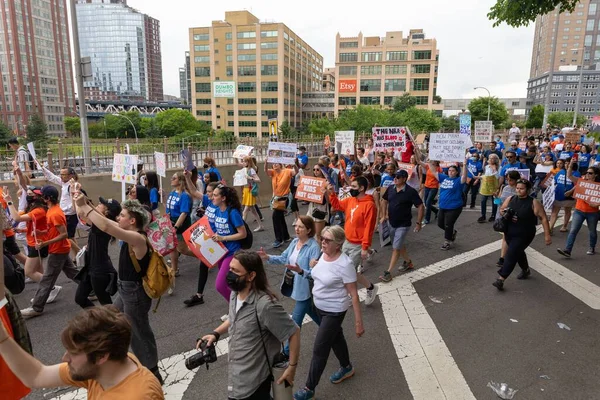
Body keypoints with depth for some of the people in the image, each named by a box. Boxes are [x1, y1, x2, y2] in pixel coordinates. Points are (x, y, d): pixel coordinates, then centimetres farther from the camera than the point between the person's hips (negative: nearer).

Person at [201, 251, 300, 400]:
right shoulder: (234, 294, -6)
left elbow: (293, 333, -22)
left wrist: (292, 367, -14)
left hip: (254, 380, -8)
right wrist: (216, 333, 1)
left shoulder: (265, 305, -31)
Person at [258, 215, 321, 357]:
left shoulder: (314, 247, -24)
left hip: (305, 289, -8)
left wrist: (300, 271, -43)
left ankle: (288, 351, 21)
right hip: (295, 286, 8)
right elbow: (284, 258, 9)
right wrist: (268, 257, -5)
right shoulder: (294, 242, 1)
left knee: (295, 321, 3)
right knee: (313, 314, 27)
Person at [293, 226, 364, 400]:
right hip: (320, 307, 8)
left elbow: (354, 295, -22)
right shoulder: (324, 255, -6)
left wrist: (358, 322, -20)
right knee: (336, 337, 27)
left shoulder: (344, 264, -28)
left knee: (319, 349, 3)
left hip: (334, 311, -8)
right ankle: (347, 368, 51)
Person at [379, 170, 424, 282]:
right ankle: (408, 262, 42)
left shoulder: (411, 192, -18)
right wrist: (384, 215, 7)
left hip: (403, 225, -6)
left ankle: (388, 272, -1)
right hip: (391, 222, 6)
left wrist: (418, 223, -15)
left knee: (396, 248, -6)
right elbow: (384, 201, 13)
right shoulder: (390, 188, -3)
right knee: (399, 244, 21)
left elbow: (421, 207, -15)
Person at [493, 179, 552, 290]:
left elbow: (543, 218, -11)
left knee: (511, 255, -12)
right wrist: (507, 215, -12)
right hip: (509, 233, 6)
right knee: (518, 252, 24)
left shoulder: (533, 203, -13)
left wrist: (547, 235, -14)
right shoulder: (510, 199, -1)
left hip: (524, 235, -5)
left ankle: (501, 279, -11)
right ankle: (526, 270, 50)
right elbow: (501, 210, 11)